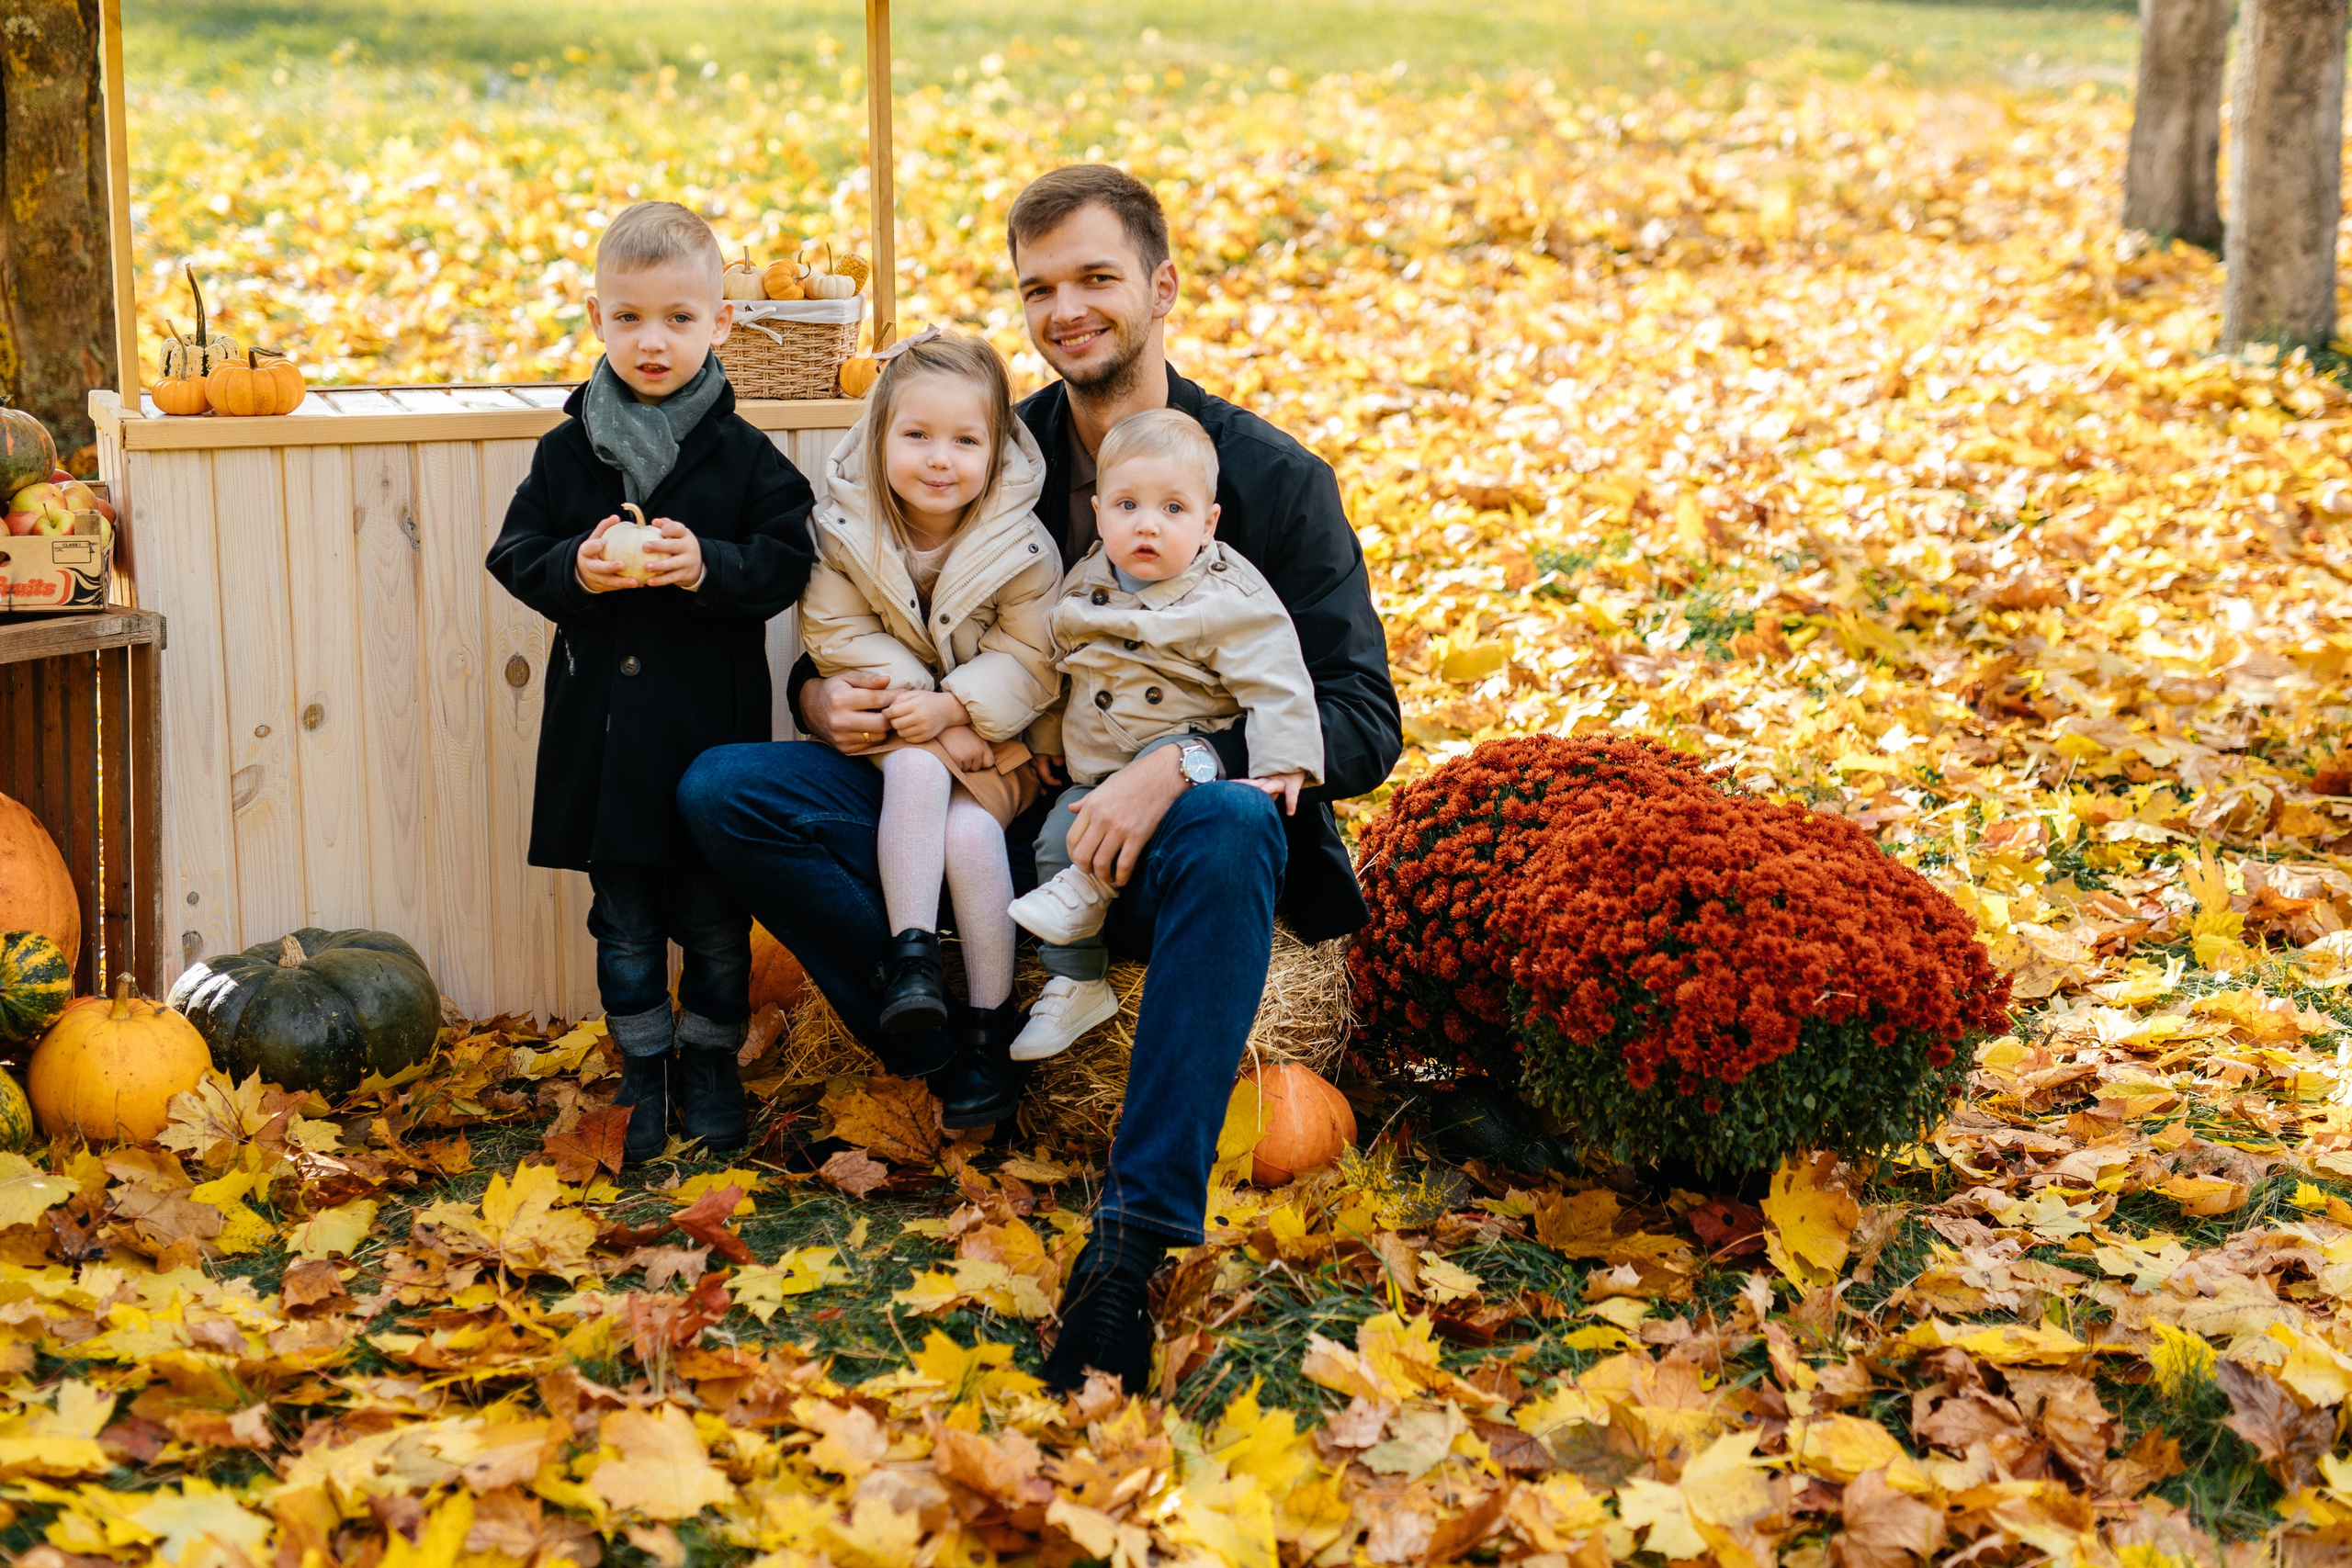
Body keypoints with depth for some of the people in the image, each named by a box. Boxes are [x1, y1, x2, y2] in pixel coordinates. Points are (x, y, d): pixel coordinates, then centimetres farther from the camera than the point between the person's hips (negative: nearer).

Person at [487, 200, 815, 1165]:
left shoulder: (743, 457, -3)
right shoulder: (567, 452, 3)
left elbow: (788, 562, -5)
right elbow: (515, 557, 5)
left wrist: (709, 568, -22)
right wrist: (574, 571, -14)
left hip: (712, 725, -2)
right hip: (601, 725, 2)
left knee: (714, 915, 8)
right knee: (623, 919, 11)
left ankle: (711, 1061, 26)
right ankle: (641, 1072, 25)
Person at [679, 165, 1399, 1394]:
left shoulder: (1272, 479, -5)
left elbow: (1362, 720, -12)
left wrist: (1180, 766, -29)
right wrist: (827, 696, -13)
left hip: (1158, 849, -4)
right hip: (997, 834, 4)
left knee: (1236, 831, -40)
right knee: (723, 790, -12)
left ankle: (1134, 1237, -40)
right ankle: (959, 1057, -12)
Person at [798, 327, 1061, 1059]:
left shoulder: (1022, 546, -11)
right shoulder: (844, 531, -8)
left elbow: (1030, 661, -10)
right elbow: (837, 636, -8)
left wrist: (951, 706, -22)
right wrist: (913, 704, -18)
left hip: (994, 732, -1)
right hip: (891, 728, 1)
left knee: (968, 832, -24)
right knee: (917, 772, -32)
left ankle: (991, 1013, -11)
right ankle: (911, 952, -30)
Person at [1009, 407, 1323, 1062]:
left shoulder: (1227, 598, -14)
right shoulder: (1084, 587, 4)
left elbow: (1276, 683, -18)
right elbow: (1058, 670, 20)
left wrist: (1283, 762, -28)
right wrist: (1046, 738, 25)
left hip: (1182, 745, -6)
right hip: (1093, 769, 6)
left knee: (1175, 762, -36)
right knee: (1057, 836, -10)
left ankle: (1088, 885, -30)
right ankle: (1075, 983, 2)